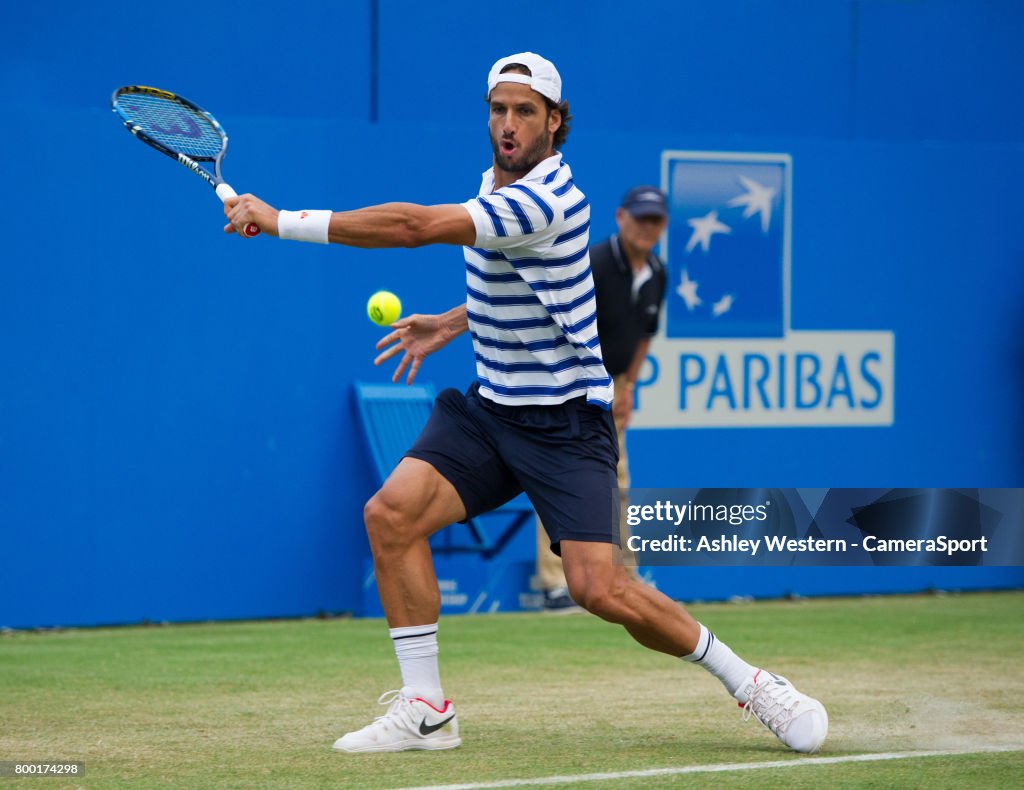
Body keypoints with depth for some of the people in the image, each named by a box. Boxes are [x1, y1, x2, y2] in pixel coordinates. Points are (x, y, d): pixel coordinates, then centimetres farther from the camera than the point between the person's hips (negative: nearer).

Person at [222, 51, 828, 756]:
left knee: (600, 589, -16)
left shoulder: (546, 201, -23)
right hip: (490, 409, 8)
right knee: (392, 513, -13)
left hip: (565, 423, -8)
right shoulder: (499, 185, 7)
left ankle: (747, 682, 5)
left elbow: (411, 227, -30)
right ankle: (426, 711, -6)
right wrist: (452, 324, 14)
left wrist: (280, 220, -27)